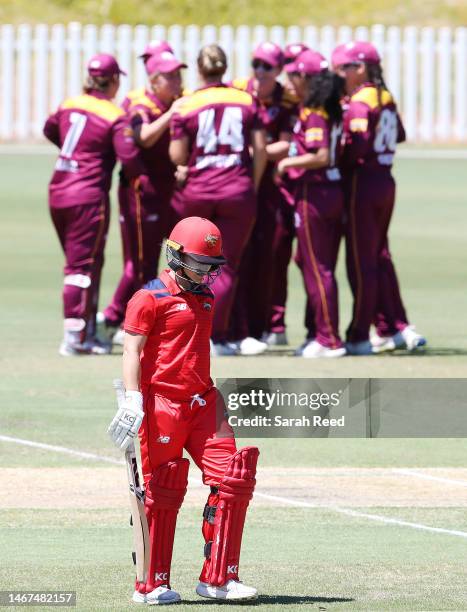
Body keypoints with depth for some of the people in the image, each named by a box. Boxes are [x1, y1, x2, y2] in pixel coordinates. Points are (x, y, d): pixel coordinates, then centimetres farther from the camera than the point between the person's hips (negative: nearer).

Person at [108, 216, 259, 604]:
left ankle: (218, 579, 1)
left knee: (233, 480, -3)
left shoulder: (205, 297, 17)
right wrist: (132, 400, -22)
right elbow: (132, 350, -11)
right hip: (161, 403, -7)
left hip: (202, 403, 7)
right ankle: (152, 586, 5)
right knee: (162, 495, -3)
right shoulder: (151, 297, -6)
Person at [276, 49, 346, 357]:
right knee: (323, 269, 15)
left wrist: (288, 162, -11)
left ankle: (330, 340, -2)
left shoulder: (312, 113, -16)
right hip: (336, 191, 9)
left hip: (313, 193, -9)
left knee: (316, 271, -3)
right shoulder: (333, 110, 10)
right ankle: (326, 335, 19)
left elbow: (322, 156, -24)